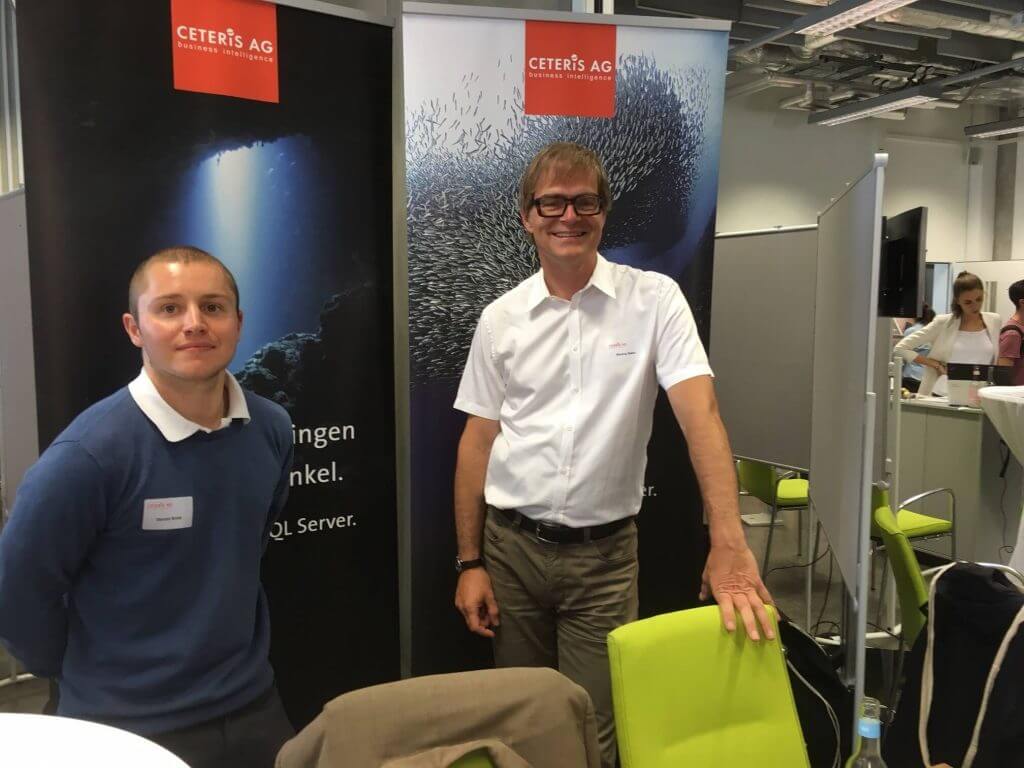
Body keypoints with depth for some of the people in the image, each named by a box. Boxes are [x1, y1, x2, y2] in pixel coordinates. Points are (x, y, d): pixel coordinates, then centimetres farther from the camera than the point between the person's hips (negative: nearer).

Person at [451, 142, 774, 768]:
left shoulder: (655, 299, -6)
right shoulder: (501, 319, 1)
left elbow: (701, 412, -15)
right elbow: (478, 442, 4)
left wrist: (729, 543, -26)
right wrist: (470, 563, 2)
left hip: (606, 551, -2)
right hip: (512, 545, 3)